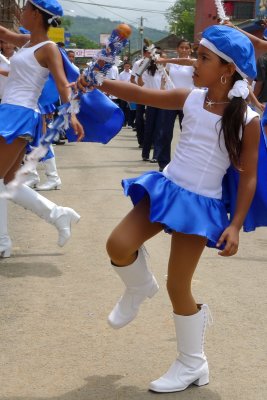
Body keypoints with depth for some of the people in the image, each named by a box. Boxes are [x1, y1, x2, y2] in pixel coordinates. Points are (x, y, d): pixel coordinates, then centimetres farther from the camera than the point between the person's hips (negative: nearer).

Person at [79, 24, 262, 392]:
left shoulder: (247, 119, -12)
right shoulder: (191, 99, -1)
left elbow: (248, 177, -7)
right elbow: (141, 95, 5)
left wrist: (236, 225, -12)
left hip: (201, 205, -4)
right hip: (166, 188, 4)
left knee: (178, 287, 1)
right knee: (118, 245, -16)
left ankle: (193, 365, 21)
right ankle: (140, 288, 20)